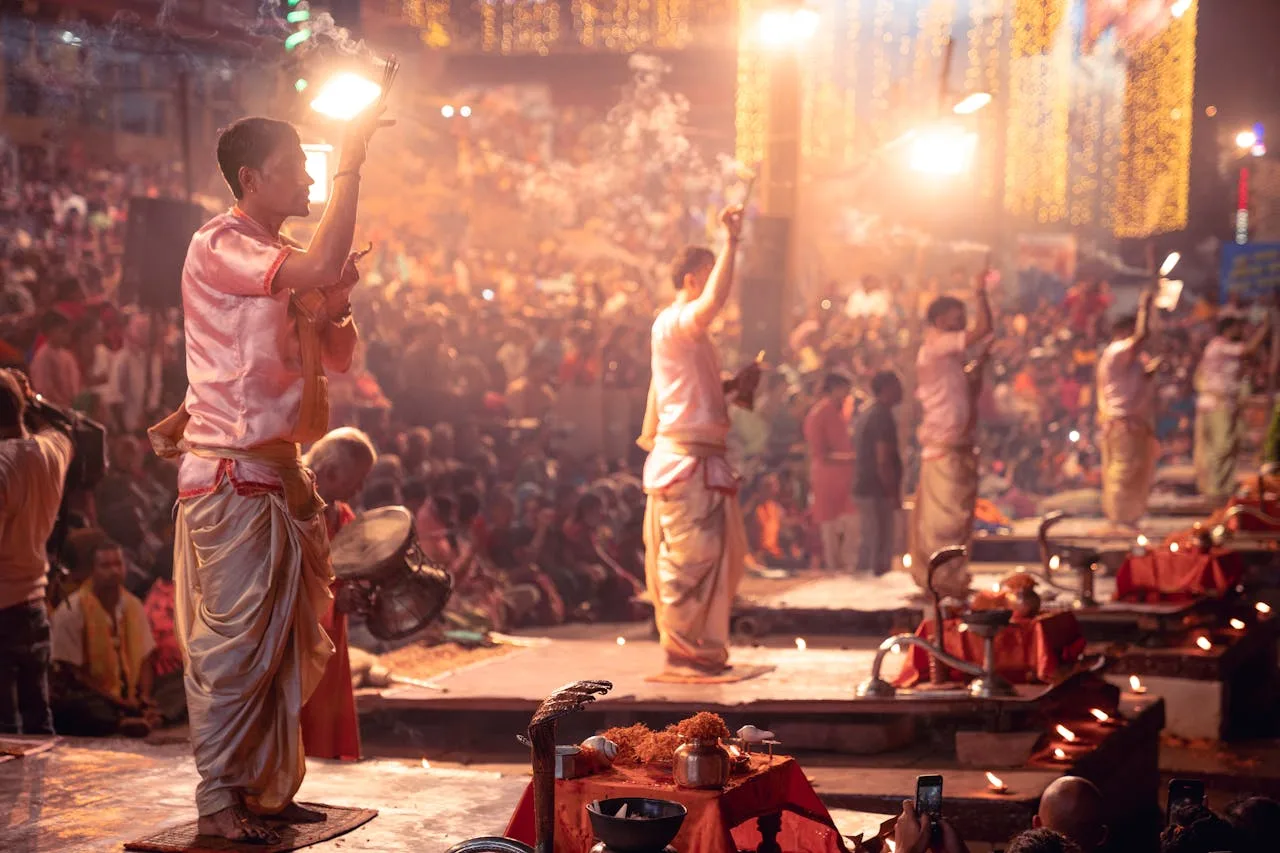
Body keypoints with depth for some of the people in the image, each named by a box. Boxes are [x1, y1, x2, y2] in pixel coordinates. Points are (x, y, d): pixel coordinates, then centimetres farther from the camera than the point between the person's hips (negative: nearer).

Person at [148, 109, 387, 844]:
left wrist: (340, 300, -1)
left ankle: (269, 787, 21)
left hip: (284, 475, 9)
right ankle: (220, 799, 4)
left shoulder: (290, 263, 17)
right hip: (231, 479, -9)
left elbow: (338, 358, 19)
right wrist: (351, 164, -20)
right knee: (232, 645, -4)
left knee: (289, 645, 11)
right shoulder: (220, 247, -10)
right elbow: (320, 267, -27)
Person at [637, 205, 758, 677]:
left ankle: (703, 649, 21)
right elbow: (713, 301, -32)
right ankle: (683, 652, 0)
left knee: (717, 554, 13)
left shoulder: (691, 333, 22)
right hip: (684, 460, -10)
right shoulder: (672, 323, -12)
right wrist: (731, 241, -27)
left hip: (703, 460, 10)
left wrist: (735, 384, 11)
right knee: (689, 558, -7)